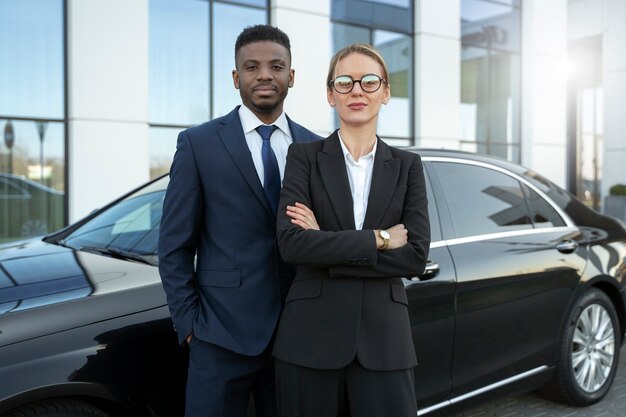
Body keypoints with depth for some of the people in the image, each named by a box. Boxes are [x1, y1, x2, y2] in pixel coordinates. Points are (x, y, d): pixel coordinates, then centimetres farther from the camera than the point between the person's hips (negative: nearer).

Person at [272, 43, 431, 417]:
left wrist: (326, 247, -10)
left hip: (384, 337, 1)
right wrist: (378, 239, -12)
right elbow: (291, 244, -12)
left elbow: (416, 256, -5)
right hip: (310, 336, -1)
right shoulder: (304, 156, 1)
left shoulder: (407, 165, 7)